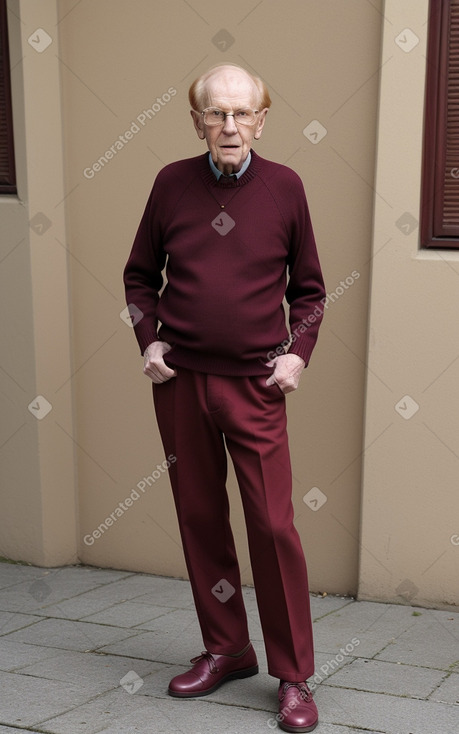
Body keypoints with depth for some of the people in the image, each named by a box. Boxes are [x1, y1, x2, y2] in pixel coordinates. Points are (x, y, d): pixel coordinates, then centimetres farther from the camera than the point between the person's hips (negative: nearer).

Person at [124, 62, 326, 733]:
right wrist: (149, 340, 1)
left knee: (274, 526, -4)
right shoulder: (172, 183, 2)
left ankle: (293, 677, 10)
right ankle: (226, 650, 27)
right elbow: (139, 276, 14)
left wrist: (298, 352, -3)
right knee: (200, 518, 10)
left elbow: (309, 288, 9)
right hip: (179, 378, 2)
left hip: (255, 384, -2)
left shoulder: (284, 187, 0)